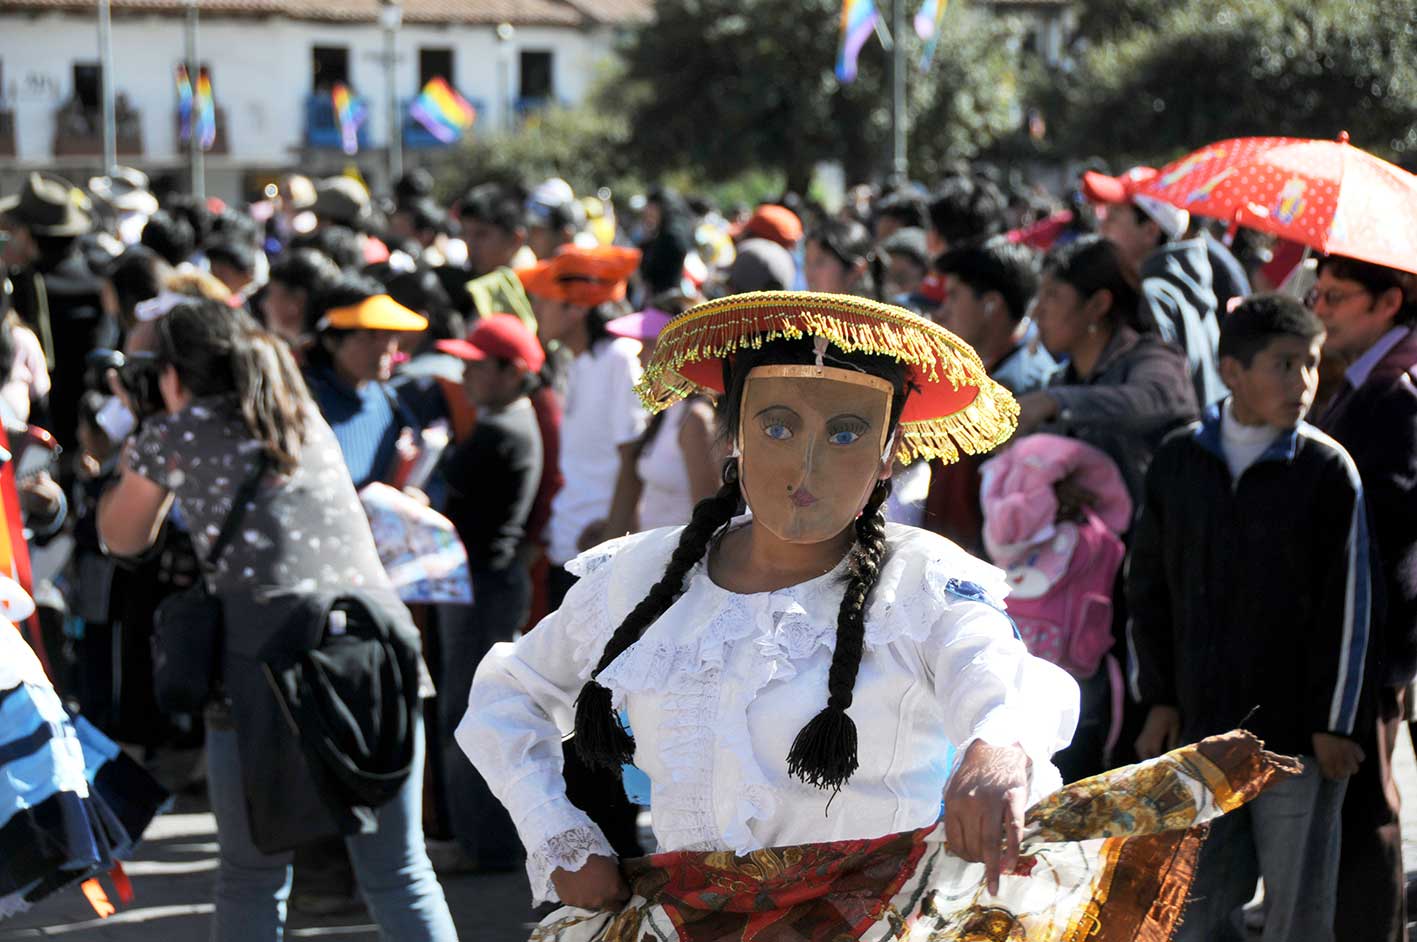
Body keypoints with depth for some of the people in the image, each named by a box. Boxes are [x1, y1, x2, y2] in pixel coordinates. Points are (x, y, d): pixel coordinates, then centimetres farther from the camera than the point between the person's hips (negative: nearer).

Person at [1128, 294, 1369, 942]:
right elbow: (1148, 586, 12)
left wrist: (1331, 724, -6)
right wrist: (1158, 698, 7)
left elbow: (1347, 603, -4)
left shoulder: (1327, 469, -4)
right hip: (1202, 729, 3)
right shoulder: (1178, 461, 5)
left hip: (1296, 737, -3)